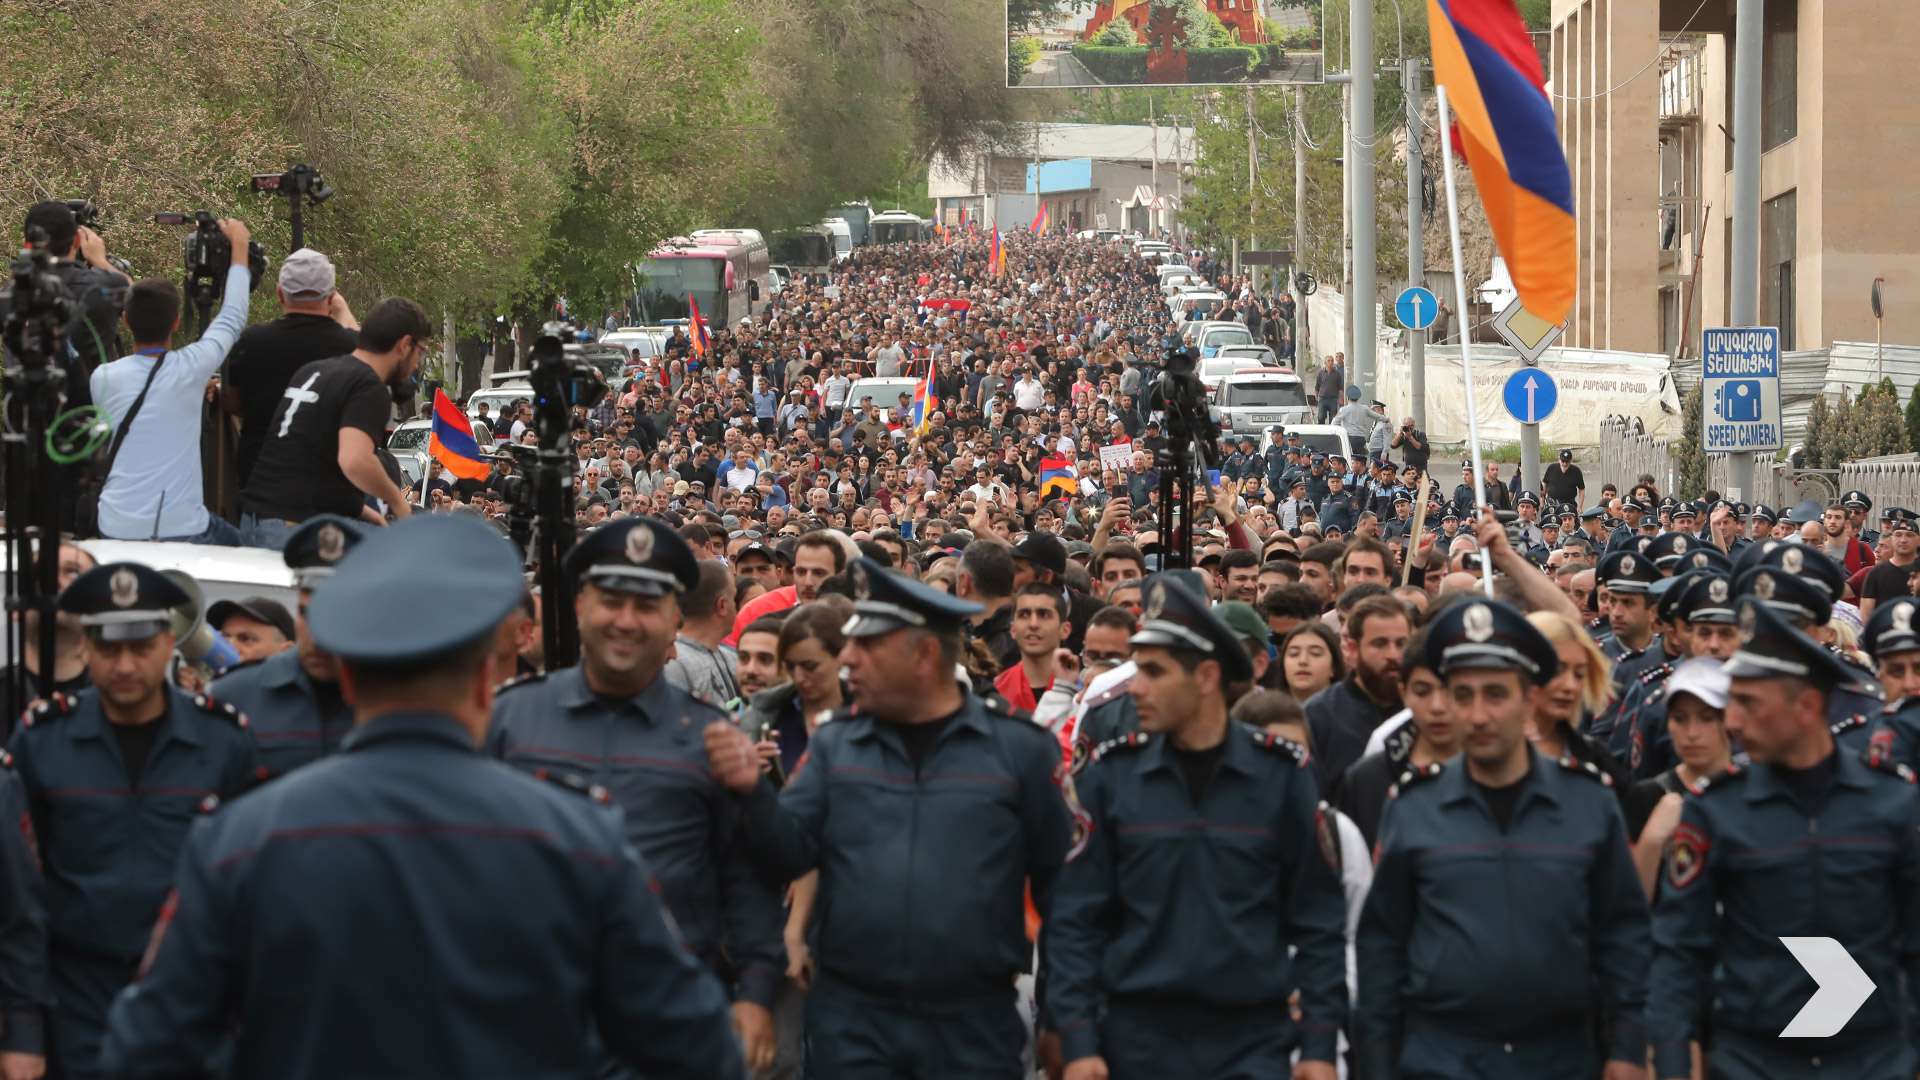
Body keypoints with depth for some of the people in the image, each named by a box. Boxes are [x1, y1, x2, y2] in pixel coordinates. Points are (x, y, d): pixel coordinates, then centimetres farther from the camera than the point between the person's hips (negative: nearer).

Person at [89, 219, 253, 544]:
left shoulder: (102, 379, 1)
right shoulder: (189, 371, -6)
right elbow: (232, 318, 10)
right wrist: (240, 245, 24)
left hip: (115, 531, 2)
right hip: (181, 530, -2)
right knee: (235, 542, 27)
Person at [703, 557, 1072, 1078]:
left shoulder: (1021, 748, -1)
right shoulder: (834, 743, 7)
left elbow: (1058, 881, 2)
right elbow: (791, 854, 3)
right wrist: (753, 792, -16)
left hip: (976, 1026, -2)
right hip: (849, 1021, 2)